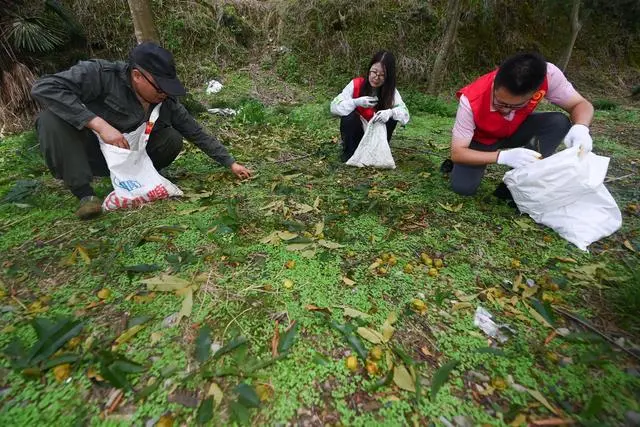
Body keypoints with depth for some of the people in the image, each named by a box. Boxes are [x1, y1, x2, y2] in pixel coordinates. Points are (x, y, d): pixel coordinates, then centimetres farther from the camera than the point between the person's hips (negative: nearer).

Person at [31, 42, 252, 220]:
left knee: (173, 139, -18)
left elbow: (198, 134, -7)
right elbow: (43, 87, -30)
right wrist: (100, 124, -39)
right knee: (52, 118, -31)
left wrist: (231, 163, -9)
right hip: (93, 153, -2)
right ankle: (85, 194, -25)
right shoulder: (102, 74, -24)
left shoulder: (167, 103, -12)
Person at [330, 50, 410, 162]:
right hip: (356, 134, -2)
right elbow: (334, 106, -20)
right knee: (349, 116, -30)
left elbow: (405, 113, -15)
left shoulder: (391, 91, -9)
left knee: (391, 117, -22)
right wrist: (357, 102, -36)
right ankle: (349, 152, -8)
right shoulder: (356, 84, -16)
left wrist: (391, 112, -38)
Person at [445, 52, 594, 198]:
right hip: (481, 140, -3)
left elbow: (581, 104, -14)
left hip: (516, 130, 3)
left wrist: (580, 128, -37)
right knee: (462, 187, -25)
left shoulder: (547, 75, -28)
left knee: (559, 122, -25)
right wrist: (502, 156, -46)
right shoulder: (471, 100, -36)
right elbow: (457, 153, -33)